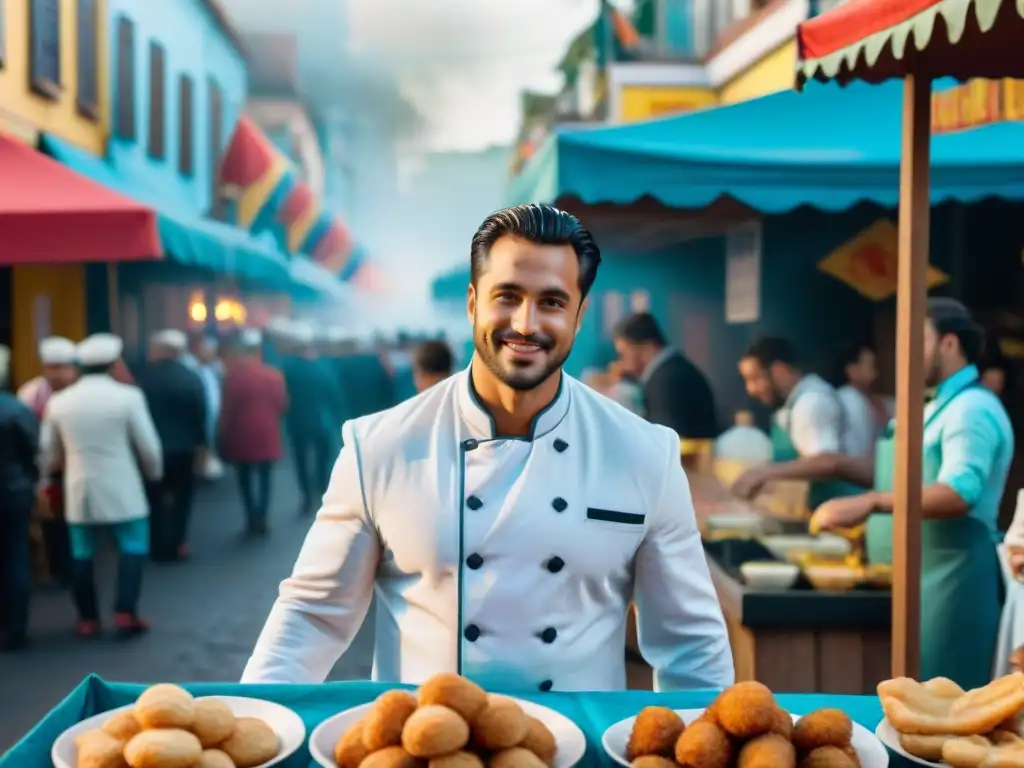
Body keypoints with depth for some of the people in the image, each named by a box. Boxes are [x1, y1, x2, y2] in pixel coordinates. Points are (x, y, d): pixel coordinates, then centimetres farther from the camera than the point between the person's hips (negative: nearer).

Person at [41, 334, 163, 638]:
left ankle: (88, 619, 16)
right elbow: (148, 445, -6)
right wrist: (155, 473, 13)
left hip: (78, 490, 3)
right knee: (133, 547, 6)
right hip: (121, 490, -3)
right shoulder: (128, 396, -10)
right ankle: (125, 614, -1)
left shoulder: (58, 401, 1)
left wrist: (49, 475, 31)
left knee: (82, 553, 11)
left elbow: (47, 452, 10)